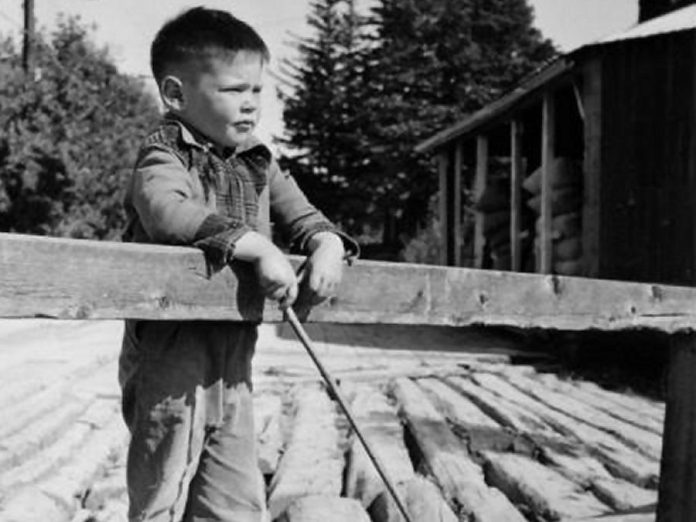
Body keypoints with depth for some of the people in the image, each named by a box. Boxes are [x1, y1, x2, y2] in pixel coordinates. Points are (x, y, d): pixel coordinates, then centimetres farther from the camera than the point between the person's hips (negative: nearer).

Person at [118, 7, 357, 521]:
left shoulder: (259, 164, 11)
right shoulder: (163, 156, -11)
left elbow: (302, 214, 15)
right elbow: (168, 212, -31)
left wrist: (328, 246, -8)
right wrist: (259, 246, -35)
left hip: (235, 352, 7)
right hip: (172, 349, -6)